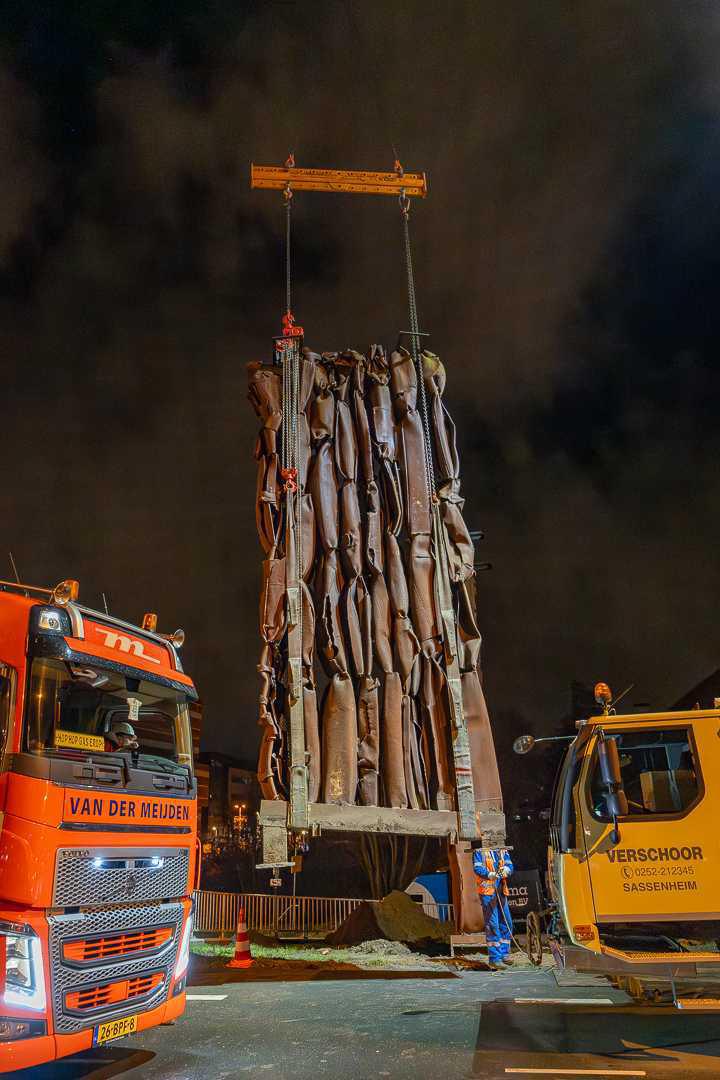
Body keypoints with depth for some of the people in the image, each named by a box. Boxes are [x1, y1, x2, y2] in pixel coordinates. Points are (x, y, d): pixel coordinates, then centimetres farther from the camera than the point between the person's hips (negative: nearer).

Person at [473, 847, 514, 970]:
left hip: (501, 890, 6)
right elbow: (477, 868, -13)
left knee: (507, 923, 11)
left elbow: (509, 865, 4)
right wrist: (490, 874, -31)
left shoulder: (502, 850, 12)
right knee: (492, 924, -7)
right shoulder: (479, 850, -4)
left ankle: (503, 954, 25)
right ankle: (494, 959, -1)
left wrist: (505, 870, -20)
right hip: (487, 890, -6)